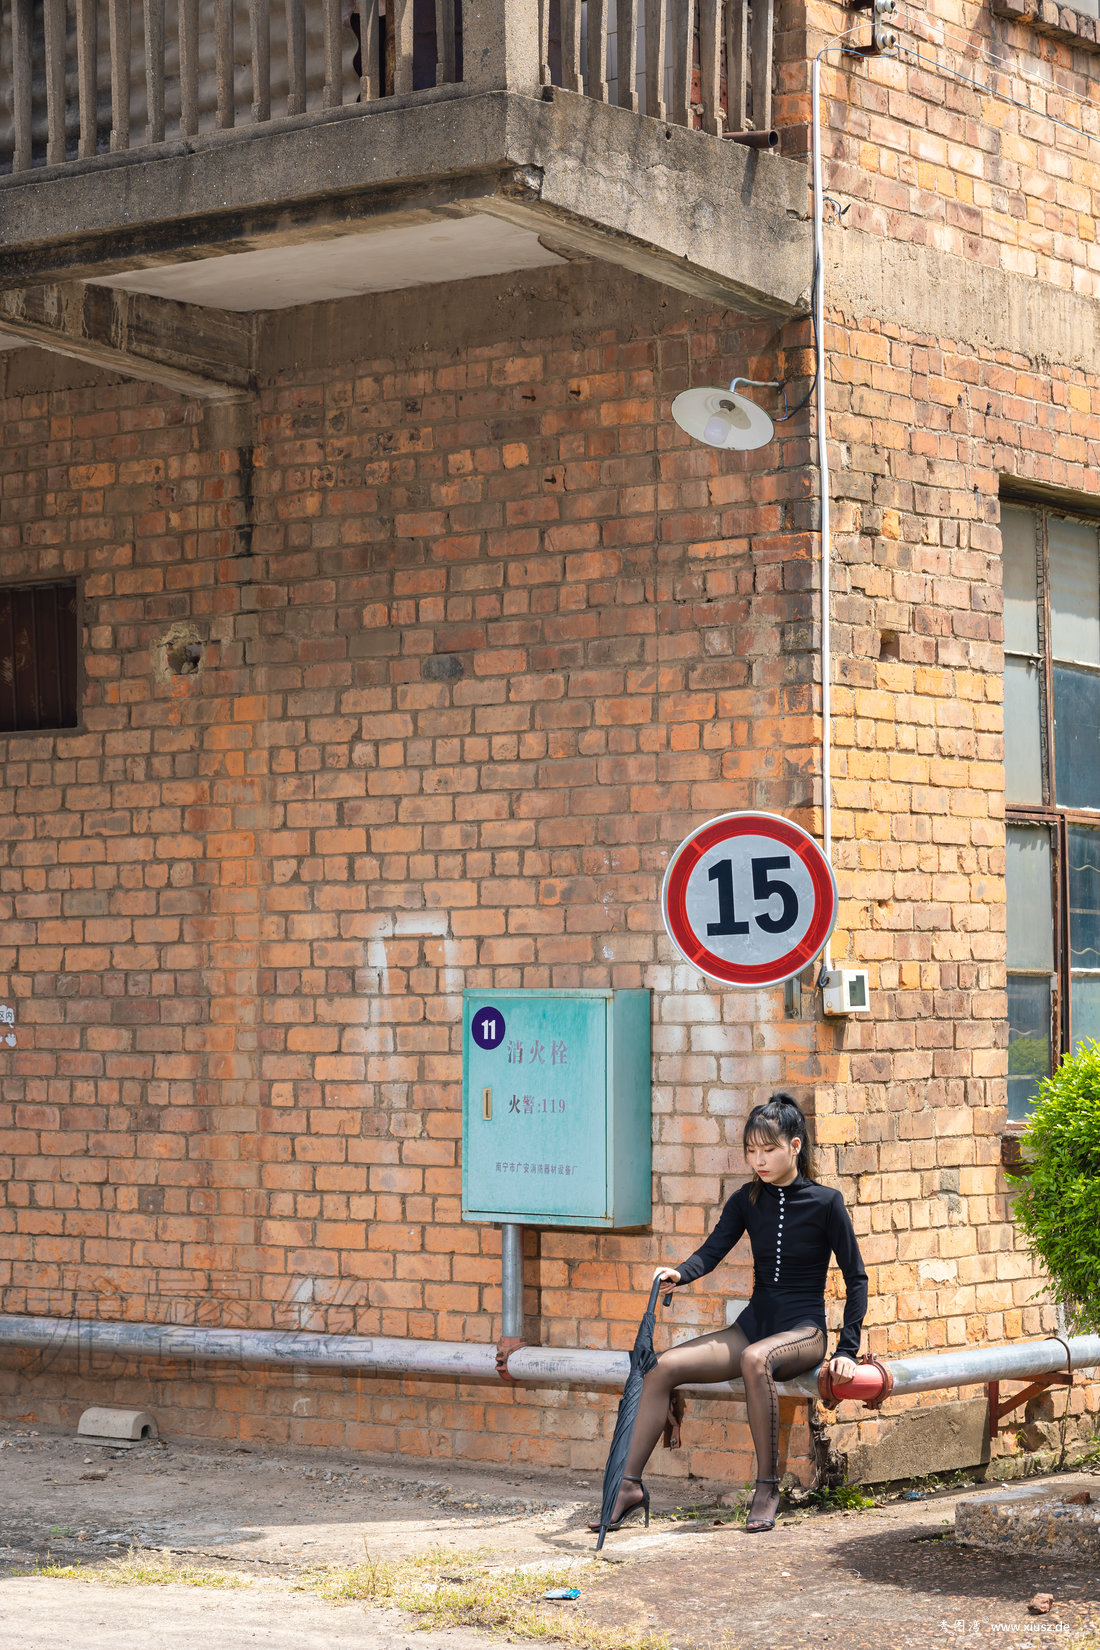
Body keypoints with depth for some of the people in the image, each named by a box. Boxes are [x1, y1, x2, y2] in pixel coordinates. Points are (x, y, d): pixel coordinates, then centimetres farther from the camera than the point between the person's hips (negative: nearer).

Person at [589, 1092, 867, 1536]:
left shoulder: (825, 1203, -6)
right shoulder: (748, 1200, 5)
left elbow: (856, 1279, -2)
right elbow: (713, 1250, -8)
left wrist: (847, 1350, -9)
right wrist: (680, 1273, -31)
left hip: (803, 1331, -5)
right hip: (754, 1324, 5)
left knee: (755, 1359, -39)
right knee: (664, 1366, -15)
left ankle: (767, 1487, -28)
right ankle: (630, 1486, -11)